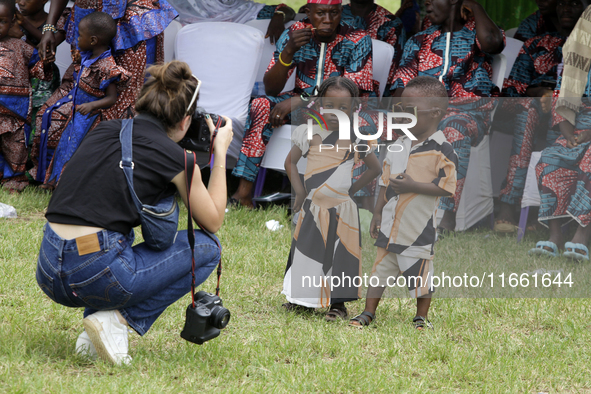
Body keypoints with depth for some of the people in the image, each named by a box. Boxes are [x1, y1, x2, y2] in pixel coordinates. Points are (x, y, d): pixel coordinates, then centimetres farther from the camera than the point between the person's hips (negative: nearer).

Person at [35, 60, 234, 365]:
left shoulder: (104, 131, 14)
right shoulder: (172, 155, -3)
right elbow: (213, 222, 12)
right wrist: (220, 154, 19)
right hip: (95, 275, -7)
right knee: (206, 249, 14)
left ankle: (92, 337, 19)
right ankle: (117, 320, 0)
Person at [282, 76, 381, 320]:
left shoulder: (355, 141, -1)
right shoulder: (310, 135, 0)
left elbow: (375, 168, 10)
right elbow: (290, 162, 9)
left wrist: (353, 189, 1)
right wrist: (299, 191, -1)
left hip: (341, 209, -1)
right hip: (312, 207, 1)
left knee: (339, 255, 0)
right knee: (306, 252, 8)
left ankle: (338, 303, 9)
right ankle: (301, 300, 21)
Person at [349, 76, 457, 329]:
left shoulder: (442, 150, -14)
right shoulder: (399, 145, 7)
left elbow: (446, 187, -19)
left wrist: (412, 186, -25)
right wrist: (378, 213, 12)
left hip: (419, 227, -6)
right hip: (391, 224, 6)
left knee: (419, 273, 4)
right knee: (381, 268, 13)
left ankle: (421, 317, 21)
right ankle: (368, 313, 23)